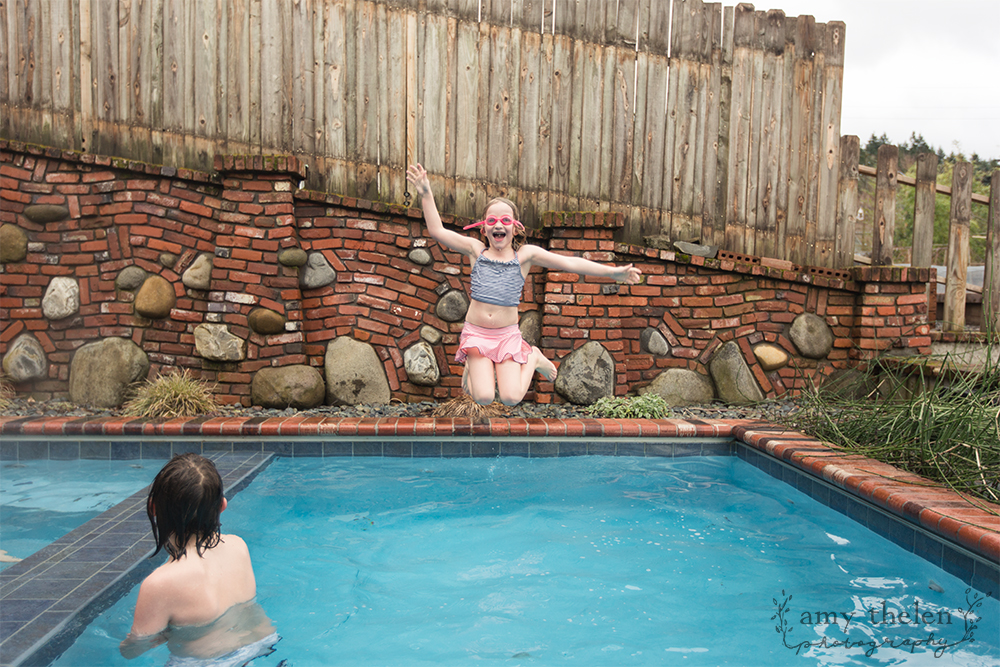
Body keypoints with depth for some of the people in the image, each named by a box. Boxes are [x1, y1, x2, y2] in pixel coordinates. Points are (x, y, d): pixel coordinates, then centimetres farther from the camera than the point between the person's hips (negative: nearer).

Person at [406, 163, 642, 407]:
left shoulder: (525, 254, -1)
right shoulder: (476, 250, 1)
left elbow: (568, 263, -7)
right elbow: (437, 231, -3)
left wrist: (613, 272, -11)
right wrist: (426, 194, -9)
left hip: (507, 335, 0)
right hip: (476, 332, 0)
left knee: (511, 398, -12)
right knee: (483, 398, -13)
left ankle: (533, 358, 18)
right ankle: (474, 364, 21)